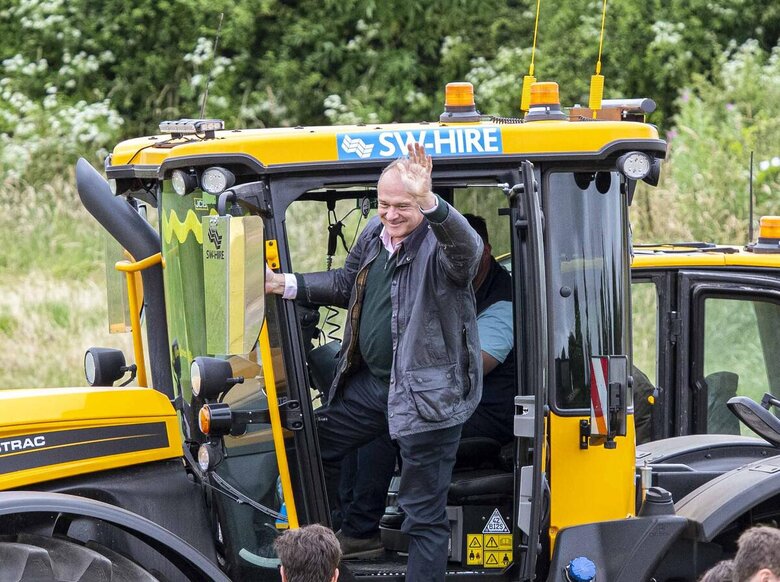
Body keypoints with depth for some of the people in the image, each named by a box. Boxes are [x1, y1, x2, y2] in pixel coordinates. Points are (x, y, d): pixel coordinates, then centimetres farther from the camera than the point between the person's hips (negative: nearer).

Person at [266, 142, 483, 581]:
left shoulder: (440, 245, -21)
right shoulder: (374, 234, 4)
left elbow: (467, 248, -46)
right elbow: (346, 284, 21)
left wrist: (430, 203, -62)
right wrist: (286, 285, 15)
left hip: (426, 395, -9)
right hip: (372, 383, 9)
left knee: (425, 512, -1)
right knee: (317, 447, 25)